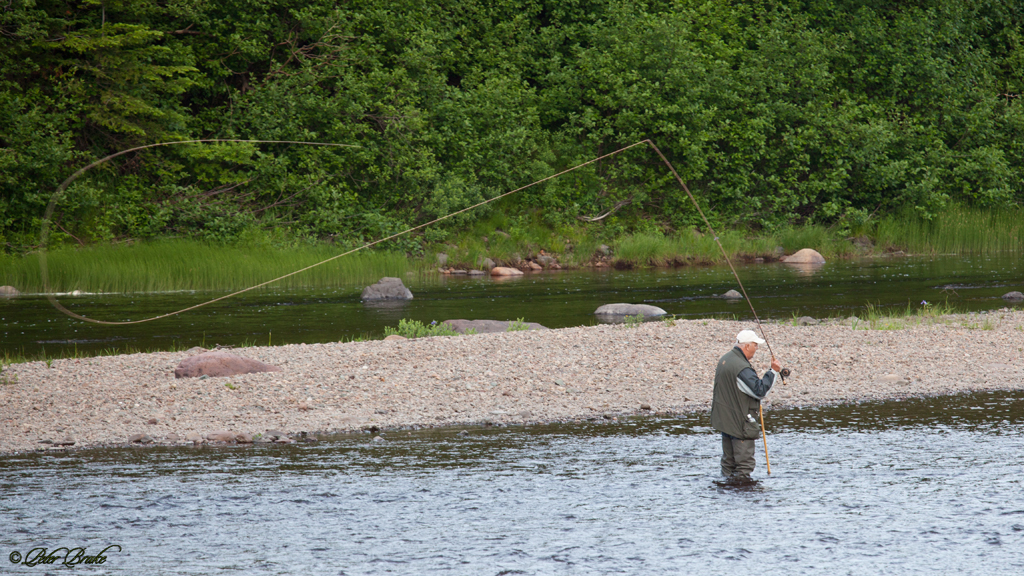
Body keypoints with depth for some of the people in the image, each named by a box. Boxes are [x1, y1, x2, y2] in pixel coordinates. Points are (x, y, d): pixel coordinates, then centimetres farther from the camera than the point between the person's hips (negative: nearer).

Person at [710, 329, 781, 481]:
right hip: (740, 423, -9)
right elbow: (760, 391, -24)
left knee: (728, 460, 19)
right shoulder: (742, 368, -24)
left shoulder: (725, 359, 7)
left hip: (724, 418, 9)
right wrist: (773, 372, -19)